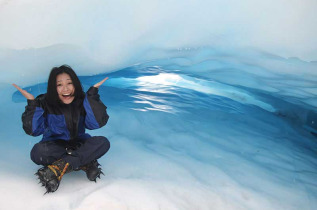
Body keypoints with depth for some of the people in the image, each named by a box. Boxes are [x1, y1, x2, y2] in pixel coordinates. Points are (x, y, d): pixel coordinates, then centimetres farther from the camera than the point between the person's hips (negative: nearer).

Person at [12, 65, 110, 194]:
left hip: (79, 146, 1)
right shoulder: (45, 103, -8)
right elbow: (33, 130, -15)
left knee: (103, 142, -26)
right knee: (38, 151, -34)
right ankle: (86, 163, -26)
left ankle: (60, 167, -32)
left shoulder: (82, 101, -6)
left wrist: (92, 94, -20)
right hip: (55, 146, -1)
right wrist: (32, 103, -24)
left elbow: (96, 123, -19)